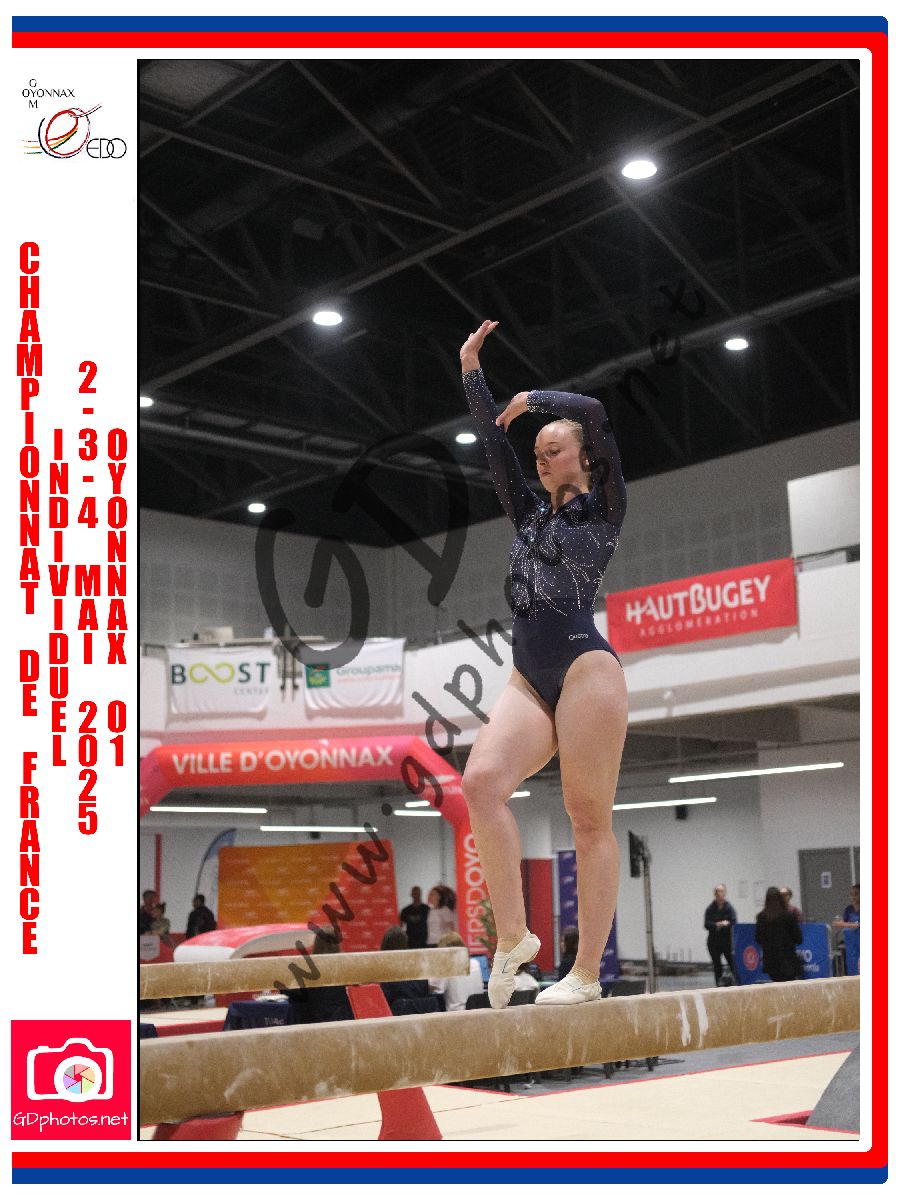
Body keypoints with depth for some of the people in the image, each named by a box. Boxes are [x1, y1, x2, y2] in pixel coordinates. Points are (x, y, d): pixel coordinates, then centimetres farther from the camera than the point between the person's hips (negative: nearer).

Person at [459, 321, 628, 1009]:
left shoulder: (602, 511, 6)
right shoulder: (531, 515, 23)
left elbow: (595, 413, -6)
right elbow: (494, 445, 20)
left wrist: (533, 399, 7)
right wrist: (472, 373, 18)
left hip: (587, 672, -6)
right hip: (530, 678, 6)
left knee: (590, 821, -5)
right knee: (481, 780, -19)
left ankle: (587, 974, -2)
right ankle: (513, 937, -13)